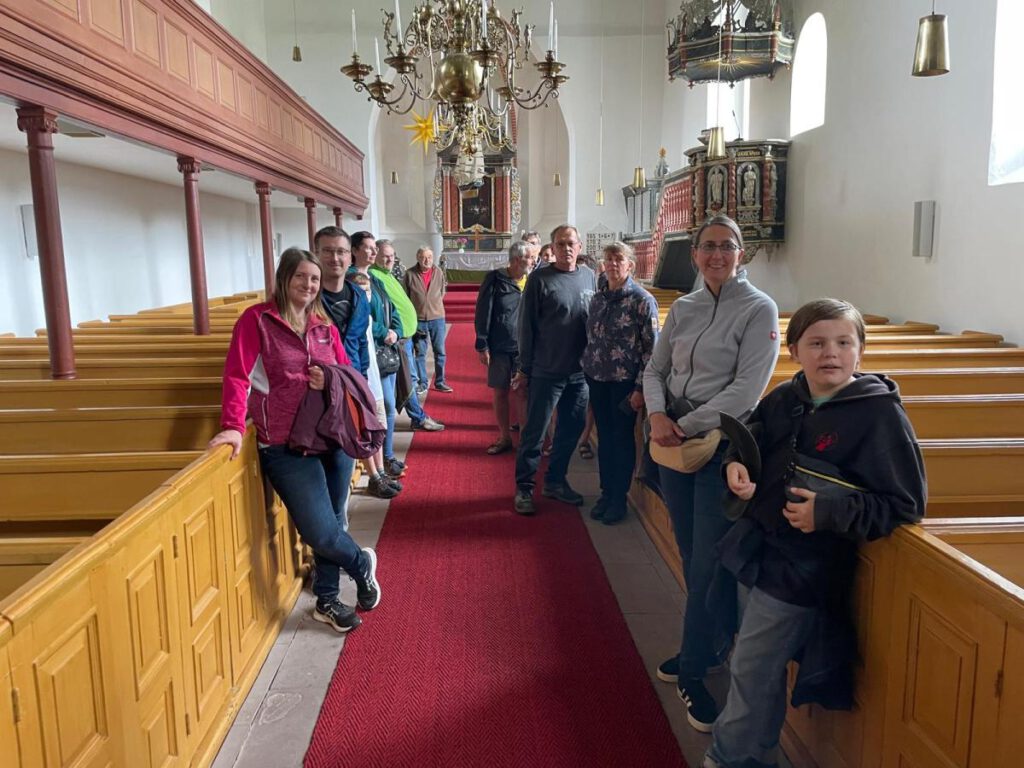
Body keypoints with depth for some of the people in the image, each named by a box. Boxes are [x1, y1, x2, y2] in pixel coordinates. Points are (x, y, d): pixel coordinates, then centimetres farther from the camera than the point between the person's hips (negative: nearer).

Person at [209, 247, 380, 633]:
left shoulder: (324, 325, 11)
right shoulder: (256, 320, -4)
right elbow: (237, 375, -11)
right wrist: (233, 426, -24)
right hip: (286, 447, -5)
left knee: (331, 524, 12)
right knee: (321, 533, -9)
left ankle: (327, 601, 32)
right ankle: (362, 562, 23)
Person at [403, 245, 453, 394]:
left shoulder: (439, 273, -2)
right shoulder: (410, 274, -8)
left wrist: (434, 304, 10)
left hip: (437, 318, 2)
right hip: (418, 319, -2)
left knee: (440, 352, 7)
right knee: (420, 353, 6)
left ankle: (440, 382, 17)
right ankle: (422, 383, 15)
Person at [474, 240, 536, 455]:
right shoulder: (495, 280, -5)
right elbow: (482, 314, -4)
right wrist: (482, 345, -7)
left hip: (524, 349, 1)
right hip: (499, 348, -1)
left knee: (521, 394, 4)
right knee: (499, 393, 9)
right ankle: (504, 437, 24)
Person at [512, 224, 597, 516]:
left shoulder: (590, 278, 6)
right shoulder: (540, 279, -6)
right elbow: (526, 325, -5)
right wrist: (524, 369, -6)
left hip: (580, 372, 5)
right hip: (546, 372, -5)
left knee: (571, 430, 14)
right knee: (534, 433, 2)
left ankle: (555, 481, 29)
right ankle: (524, 488, 14)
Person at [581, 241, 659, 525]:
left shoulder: (642, 300, -10)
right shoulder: (597, 298, 7)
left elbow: (652, 348, -12)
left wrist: (640, 388, -15)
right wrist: (587, 372, 11)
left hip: (625, 382, -5)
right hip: (597, 380, 5)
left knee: (622, 439, 6)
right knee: (604, 437, 13)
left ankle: (619, 499, 19)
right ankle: (606, 493, 26)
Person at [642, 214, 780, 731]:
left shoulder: (760, 310, -8)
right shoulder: (683, 308, 9)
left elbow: (746, 388, -16)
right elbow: (655, 369, 11)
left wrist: (686, 425, -15)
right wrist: (658, 416, -9)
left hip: (724, 443, -5)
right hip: (674, 439, 5)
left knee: (709, 564, -1)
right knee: (690, 557, 16)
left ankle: (693, 672, 15)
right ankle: (703, 647, 35)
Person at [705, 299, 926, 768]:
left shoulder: (879, 413, -17)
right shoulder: (784, 400, 0)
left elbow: (905, 505, -16)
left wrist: (829, 512, -26)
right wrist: (735, 465, -4)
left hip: (801, 570, -6)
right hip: (757, 548, 6)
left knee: (752, 672, 6)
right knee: (758, 665, 22)